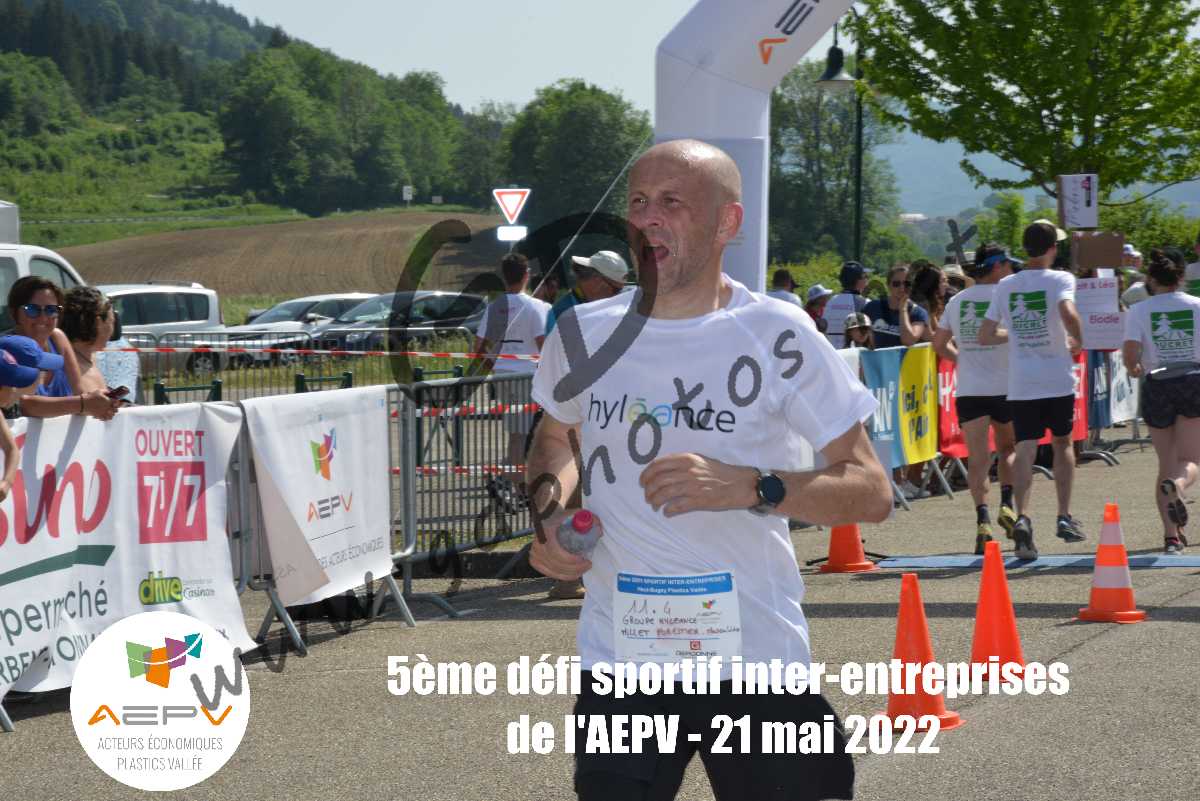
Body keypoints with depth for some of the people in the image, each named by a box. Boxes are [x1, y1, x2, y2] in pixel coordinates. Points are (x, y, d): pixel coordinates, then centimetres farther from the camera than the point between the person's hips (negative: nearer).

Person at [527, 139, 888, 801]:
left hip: (757, 656, -2)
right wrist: (552, 505, 2)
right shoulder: (583, 336, 3)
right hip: (618, 661, 2)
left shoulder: (777, 336, -6)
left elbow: (871, 492, -6)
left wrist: (747, 487, -21)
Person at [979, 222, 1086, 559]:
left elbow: (984, 335, 9)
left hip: (1020, 384, 2)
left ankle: (1022, 516, -24)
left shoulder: (1005, 286, 7)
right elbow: (1068, 313, -25)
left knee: (1025, 450, -3)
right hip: (1057, 380, -2)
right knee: (1062, 443, 17)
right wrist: (1077, 341, -6)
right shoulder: (1059, 279, -5)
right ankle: (1064, 517, 18)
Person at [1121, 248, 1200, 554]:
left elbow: (1129, 354, -9)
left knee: (1166, 463, 11)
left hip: (1157, 387, 1)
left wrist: (1135, 369, 12)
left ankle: (1172, 534, 2)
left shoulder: (1139, 311, -2)